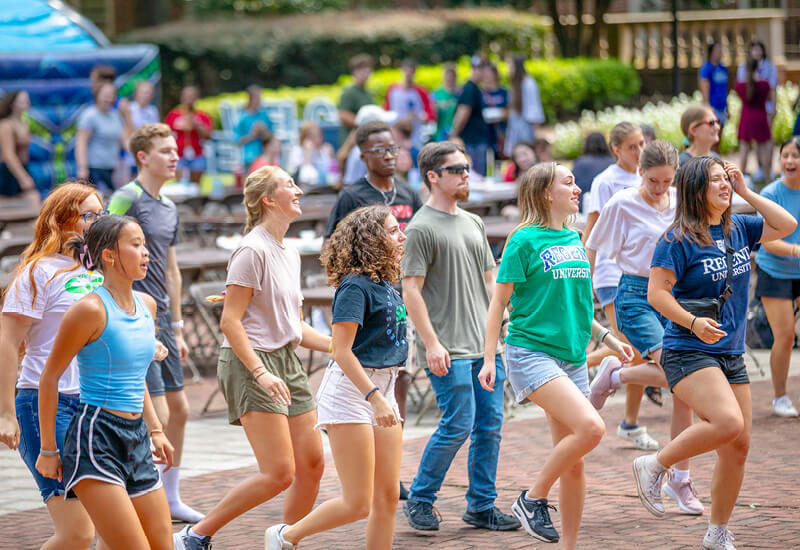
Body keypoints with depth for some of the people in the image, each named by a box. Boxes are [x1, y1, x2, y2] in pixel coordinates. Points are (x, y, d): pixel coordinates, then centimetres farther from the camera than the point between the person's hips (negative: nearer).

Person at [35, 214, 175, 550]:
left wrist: (154, 429, 19)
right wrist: (48, 449, -6)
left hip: (136, 440, 8)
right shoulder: (91, 309, -13)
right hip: (95, 438, -8)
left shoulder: (146, 305, 11)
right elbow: (50, 377, -8)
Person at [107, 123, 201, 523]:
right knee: (157, 415, -11)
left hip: (160, 317, 9)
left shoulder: (168, 208, 16)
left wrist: (177, 328, 22)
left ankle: (170, 498, 23)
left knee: (179, 409, 13)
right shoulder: (127, 199, -11)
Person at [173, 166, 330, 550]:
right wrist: (260, 372, -24)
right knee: (279, 474, -12)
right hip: (250, 363, -9)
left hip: (287, 361, 9)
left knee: (312, 464, 4)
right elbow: (230, 321, -17)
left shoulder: (289, 255, 15)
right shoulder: (253, 251, -13)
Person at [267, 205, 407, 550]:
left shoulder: (387, 285, 11)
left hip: (381, 390, 9)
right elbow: (342, 351, -20)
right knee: (358, 504, -6)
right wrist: (375, 398, -26)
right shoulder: (355, 286, -14)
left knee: (388, 496, 5)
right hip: (351, 391, -9)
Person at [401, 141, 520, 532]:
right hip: (449, 350, -7)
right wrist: (432, 343, -16)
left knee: (490, 424, 6)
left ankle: (482, 506, 14)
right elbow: (411, 290, -11)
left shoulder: (473, 223, 16)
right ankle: (419, 500, 7)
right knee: (458, 425, -9)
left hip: (487, 345, 7)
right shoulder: (421, 228, -8)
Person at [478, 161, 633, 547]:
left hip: (572, 358, 7)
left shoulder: (574, 240, 13)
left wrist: (607, 337, 20)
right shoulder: (525, 240, -7)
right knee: (591, 427, -25)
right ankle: (532, 500, -7)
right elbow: (499, 301, -6)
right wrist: (489, 359, -10)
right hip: (531, 353, -7)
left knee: (573, 462, 6)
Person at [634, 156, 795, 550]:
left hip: (731, 355, 7)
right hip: (688, 352, -7)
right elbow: (657, 293, -13)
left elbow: (787, 225, 9)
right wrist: (693, 322, -26)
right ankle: (654, 466, -5)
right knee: (727, 423, -27)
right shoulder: (678, 239, -10)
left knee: (738, 445, 6)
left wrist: (745, 192, 4)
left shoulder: (738, 229, 10)